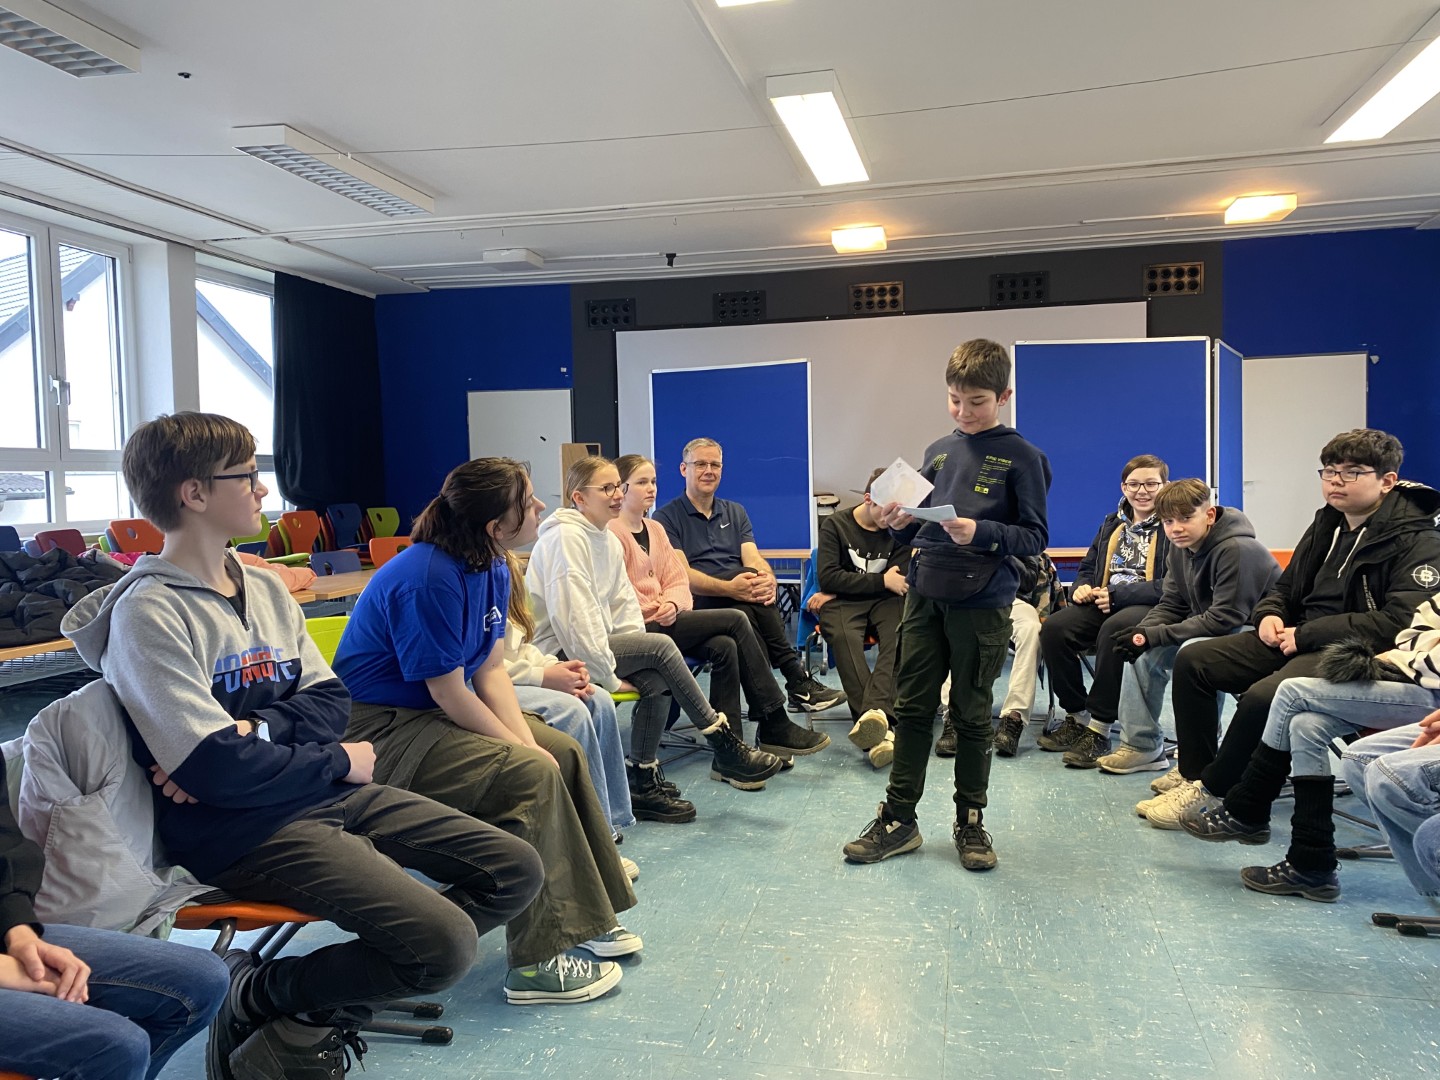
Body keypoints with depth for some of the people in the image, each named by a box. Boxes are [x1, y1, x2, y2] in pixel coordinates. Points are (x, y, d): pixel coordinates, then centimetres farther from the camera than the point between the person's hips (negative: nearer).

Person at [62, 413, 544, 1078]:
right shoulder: (149, 613, -13)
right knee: (446, 944, -22)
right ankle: (266, 994, 1)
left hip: (325, 795, 8)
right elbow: (217, 770, -20)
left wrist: (251, 729, -12)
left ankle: (332, 992, 7)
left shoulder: (265, 588, 12)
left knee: (516, 871, 3)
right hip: (243, 830, -8)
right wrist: (339, 761, -8)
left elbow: (330, 701, 7)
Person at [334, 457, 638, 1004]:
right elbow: (450, 694, -22)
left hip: (434, 714, 10)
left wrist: (526, 737, -10)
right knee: (532, 775, -24)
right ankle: (538, 964, -15)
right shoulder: (428, 578, -27)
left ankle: (586, 917, 15)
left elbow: (491, 670, 2)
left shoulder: (492, 568, 1)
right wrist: (522, 748, -15)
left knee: (565, 752, 4)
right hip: (380, 730, -10)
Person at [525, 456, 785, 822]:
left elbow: (623, 604, 15)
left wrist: (634, 662, 0)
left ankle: (642, 783, -3)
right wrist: (609, 676, -19)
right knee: (662, 646, -21)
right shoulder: (566, 537, -16)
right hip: (559, 654, -9)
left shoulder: (609, 540, 13)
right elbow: (573, 617, -22)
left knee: (657, 680, -16)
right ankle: (724, 746, -14)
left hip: (593, 646, 9)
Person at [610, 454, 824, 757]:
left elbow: (677, 581, 13)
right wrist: (653, 610, -21)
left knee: (724, 646, -20)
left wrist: (671, 604, -7)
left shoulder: (655, 529, 19)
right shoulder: (612, 532, -8)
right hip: (638, 630, -8)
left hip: (663, 621, 8)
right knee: (736, 621, -14)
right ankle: (775, 726, -7)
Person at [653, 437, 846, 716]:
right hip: (696, 606, -4)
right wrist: (728, 588, -28)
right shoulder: (667, 517, 4)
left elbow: (753, 559, 5)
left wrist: (768, 579, -21)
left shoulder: (735, 512, 22)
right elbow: (681, 574, -11)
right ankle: (797, 679, -28)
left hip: (739, 600, 4)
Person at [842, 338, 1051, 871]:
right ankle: (898, 819, 18)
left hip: (981, 603, -4)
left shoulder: (1021, 457, -3)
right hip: (924, 594, 4)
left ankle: (970, 821, 24)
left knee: (971, 714, 8)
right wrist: (900, 524, -6)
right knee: (911, 707, 8)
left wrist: (981, 532, -22)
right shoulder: (939, 451, 11)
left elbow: (1035, 536, -7)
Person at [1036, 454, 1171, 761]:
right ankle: (1076, 718, -7)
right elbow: (1087, 568, 26)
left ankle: (1099, 728, -29)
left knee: (1113, 629, -39)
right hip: (1104, 604, 6)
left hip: (1153, 608, -6)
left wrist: (1117, 595, -19)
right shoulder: (1112, 524, 20)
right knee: (1053, 628, -21)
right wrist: (1082, 588, 1)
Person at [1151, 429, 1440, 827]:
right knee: (1193, 661, -4)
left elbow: (1399, 623, -21)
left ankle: (1213, 789, -13)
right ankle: (1194, 774, 1)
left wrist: (1305, 634, -20)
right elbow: (1286, 587, 24)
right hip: (1300, 637, 8)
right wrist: (1270, 614, -1)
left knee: (1263, 696, -34)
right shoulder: (1327, 523, 13)